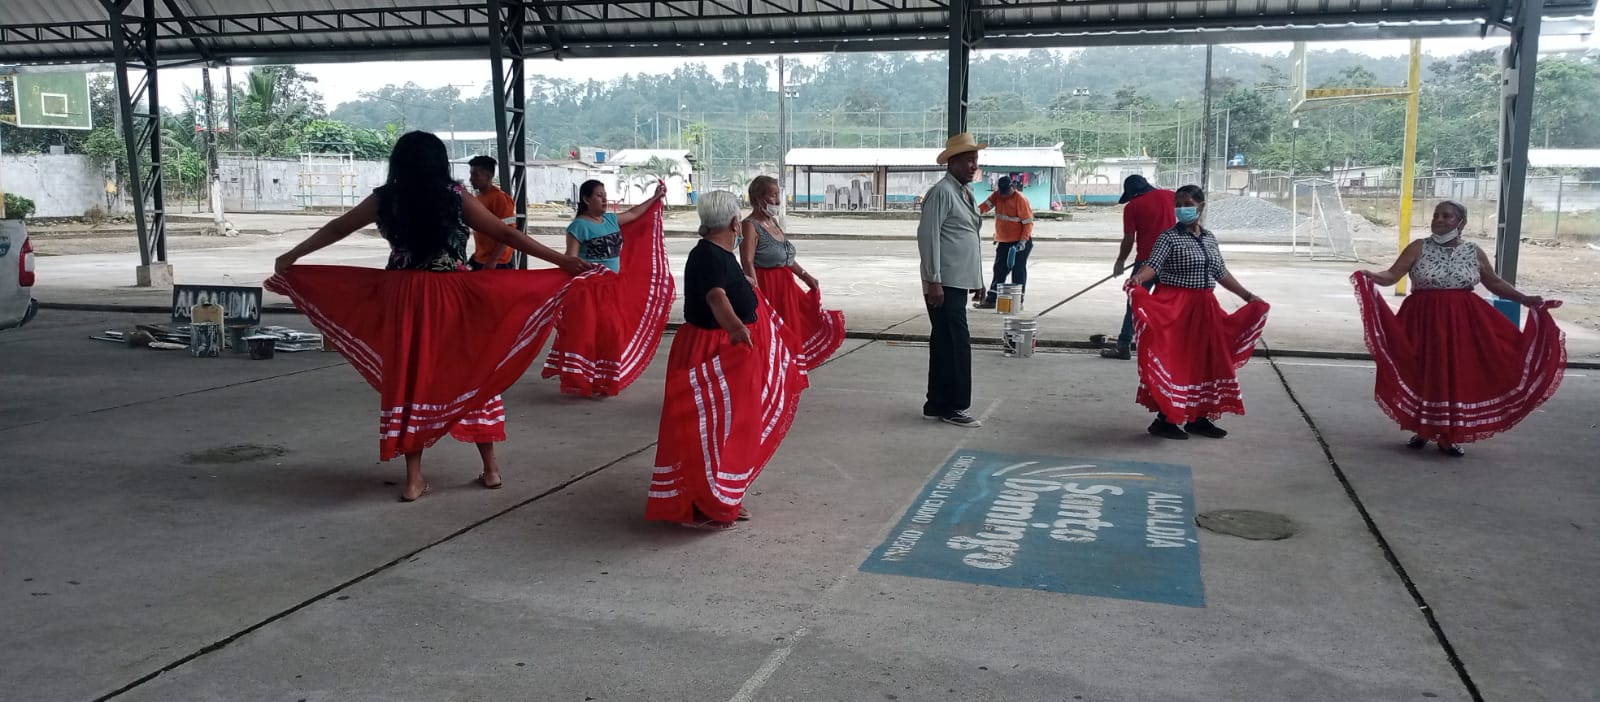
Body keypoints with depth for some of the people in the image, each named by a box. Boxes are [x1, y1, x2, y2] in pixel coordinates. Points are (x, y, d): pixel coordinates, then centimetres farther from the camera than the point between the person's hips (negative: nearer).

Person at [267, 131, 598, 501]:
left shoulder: (384, 199, 2)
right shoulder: (456, 198, -4)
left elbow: (336, 228, 14)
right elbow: (507, 235, -4)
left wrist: (292, 255, 29)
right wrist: (563, 261, -2)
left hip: (404, 300, 1)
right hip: (453, 299, -1)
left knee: (408, 380, 8)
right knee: (473, 374, 11)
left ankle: (414, 478, 9)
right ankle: (490, 468, 16)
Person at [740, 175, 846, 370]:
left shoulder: (773, 222, 12)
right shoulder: (750, 226, -14)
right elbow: (747, 263, -22)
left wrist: (804, 275, 18)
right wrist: (757, 294, -29)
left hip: (784, 286, 9)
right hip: (765, 287, -9)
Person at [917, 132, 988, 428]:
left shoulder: (966, 192, 17)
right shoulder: (942, 192, -11)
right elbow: (927, 235, -16)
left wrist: (978, 280, 20)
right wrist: (933, 281, -20)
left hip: (960, 282, 9)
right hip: (944, 284, -9)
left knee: (945, 344, 13)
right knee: (957, 343, -7)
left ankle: (937, 405, 20)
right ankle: (953, 407, 1)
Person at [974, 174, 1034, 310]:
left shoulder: (1020, 199, -17)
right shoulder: (997, 195, 1)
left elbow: (1028, 222, -16)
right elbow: (987, 204, -12)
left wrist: (1023, 241, -24)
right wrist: (977, 211, -33)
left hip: (1020, 241, -6)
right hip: (1003, 241, 6)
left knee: (1018, 270, -2)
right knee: (999, 269, 9)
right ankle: (992, 299, 14)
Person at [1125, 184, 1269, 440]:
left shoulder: (1209, 238, 12)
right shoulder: (1169, 237, -7)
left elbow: (1222, 273, 19)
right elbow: (1153, 264, -21)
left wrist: (1248, 296, 20)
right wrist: (1138, 278, -42)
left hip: (1205, 309, 7)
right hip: (1175, 308, -7)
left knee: (1205, 361, 11)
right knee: (1173, 361, -7)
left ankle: (1198, 417, 21)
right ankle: (1165, 419, 1)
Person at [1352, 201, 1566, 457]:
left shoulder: (1474, 252, 4)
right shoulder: (1418, 248, -2)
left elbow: (1494, 283, 14)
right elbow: (1392, 275, -9)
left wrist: (1524, 299, 6)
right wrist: (1371, 276, -29)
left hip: (1462, 323, 2)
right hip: (1424, 320, -1)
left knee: (1456, 376, 3)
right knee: (1422, 374, 3)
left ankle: (1449, 436, 14)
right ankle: (1422, 430, 17)